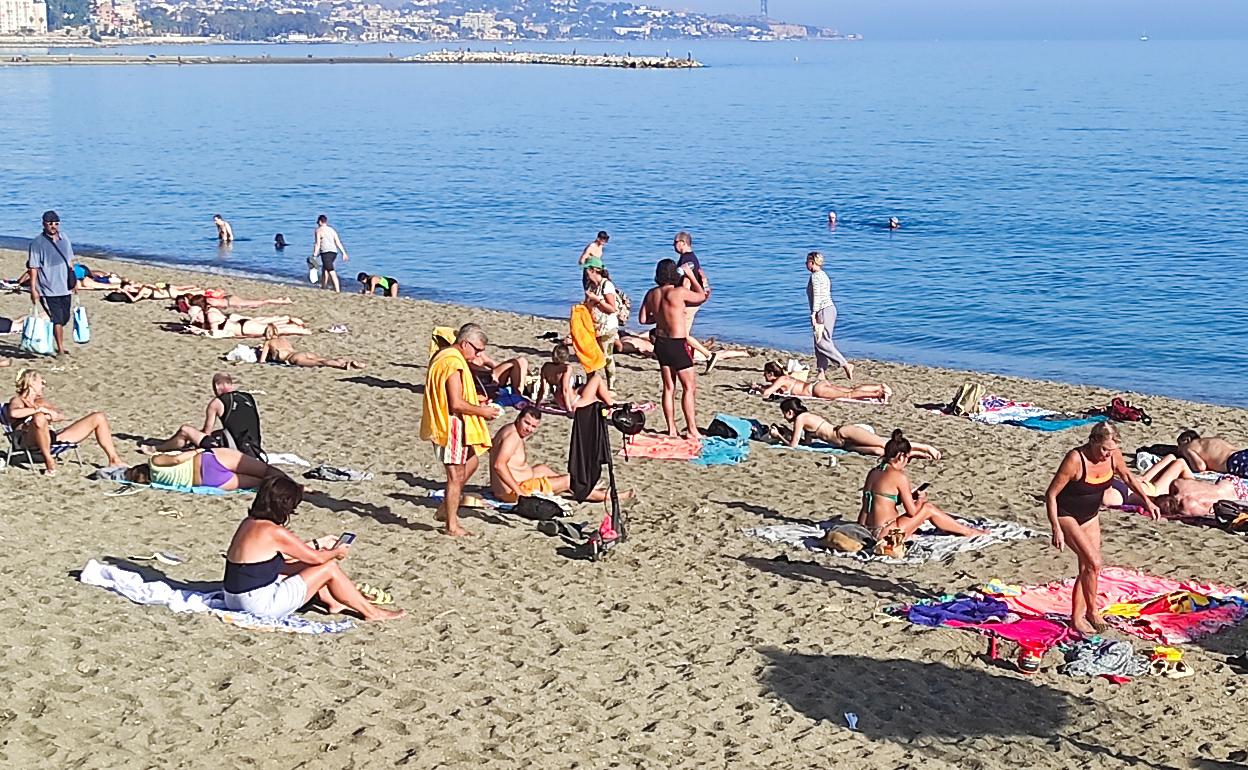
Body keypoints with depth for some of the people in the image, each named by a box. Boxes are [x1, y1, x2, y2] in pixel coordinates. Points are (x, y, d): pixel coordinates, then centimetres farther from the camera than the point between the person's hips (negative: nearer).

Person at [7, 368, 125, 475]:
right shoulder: (17, 400, 5)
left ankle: (114, 460, -1)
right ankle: (49, 461, -27)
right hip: (32, 441, -7)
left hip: (55, 437, 7)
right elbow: (14, 413, -21)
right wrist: (39, 409, -16)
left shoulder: (40, 401, 27)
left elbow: (61, 417, 17)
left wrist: (53, 415, -4)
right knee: (39, 418, -44)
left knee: (99, 418, 4)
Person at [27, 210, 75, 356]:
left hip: (65, 288, 6)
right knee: (57, 320, -9)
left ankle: (60, 346, 28)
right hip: (48, 290, -6)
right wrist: (33, 289, -14)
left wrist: (73, 280, 18)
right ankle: (60, 349, -4)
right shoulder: (37, 243, -9)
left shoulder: (64, 239, 8)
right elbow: (33, 267, -10)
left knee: (63, 319, 13)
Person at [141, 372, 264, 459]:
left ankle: (155, 449, 29)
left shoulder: (216, 403, 2)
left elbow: (206, 433, 5)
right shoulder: (249, 397, 16)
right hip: (254, 452, 6)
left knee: (185, 431, 6)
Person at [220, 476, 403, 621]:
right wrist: (336, 552, 13)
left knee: (304, 565, 23)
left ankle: (333, 603, 37)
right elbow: (317, 558, -8)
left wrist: (318, 543, 27)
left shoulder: (249, 523, 7)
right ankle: (371, 613, 13)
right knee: (329, 567, 0)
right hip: (261, 605, -9)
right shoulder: (275, 532, -19)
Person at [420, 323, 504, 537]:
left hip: (445, 423, 11)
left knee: (470, 462, 22)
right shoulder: (454, 363, -21)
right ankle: (451, 526, 5)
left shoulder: (443, 356, 12)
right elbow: (456, 404, -25)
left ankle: (445, 508, 25)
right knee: (456, 475, -2)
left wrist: (476, 404, 15)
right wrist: (482, 411, -12)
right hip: (451, 425, -11)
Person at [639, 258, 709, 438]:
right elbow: (701, 296, 0)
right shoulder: (679, 292, -16)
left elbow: (643, 319, 7)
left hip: (661, 342, 6)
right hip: (677, 344, -6)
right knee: (689, 387, 2)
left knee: (669, 388, 13)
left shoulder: (652, 294, 2)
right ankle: (692, 430, 2)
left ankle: (671, 428, 17)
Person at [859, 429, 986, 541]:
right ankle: (967, 531, 23)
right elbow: (912, 511, -9)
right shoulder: (899, 477, -13)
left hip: (866, 532, 8)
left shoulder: (873, 472, 9)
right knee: (928, 508, 8)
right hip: (884, 534, -8)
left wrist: (909, 496, 21)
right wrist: (922, 498, 11)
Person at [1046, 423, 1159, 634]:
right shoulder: (1075, 460, -30)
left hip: (1090, 516, 7)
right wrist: (1056, 529, -26)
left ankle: (1077, 618, 18)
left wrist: (1147, 500, 8)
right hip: (1066, 515, -7)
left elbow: (1127, 476, 11)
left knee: (1088, 568, 6)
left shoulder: (1113, 455, -13)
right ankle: (1092, 611, 1)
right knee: (1093, 563, -17)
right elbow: (1051, 494, -23)